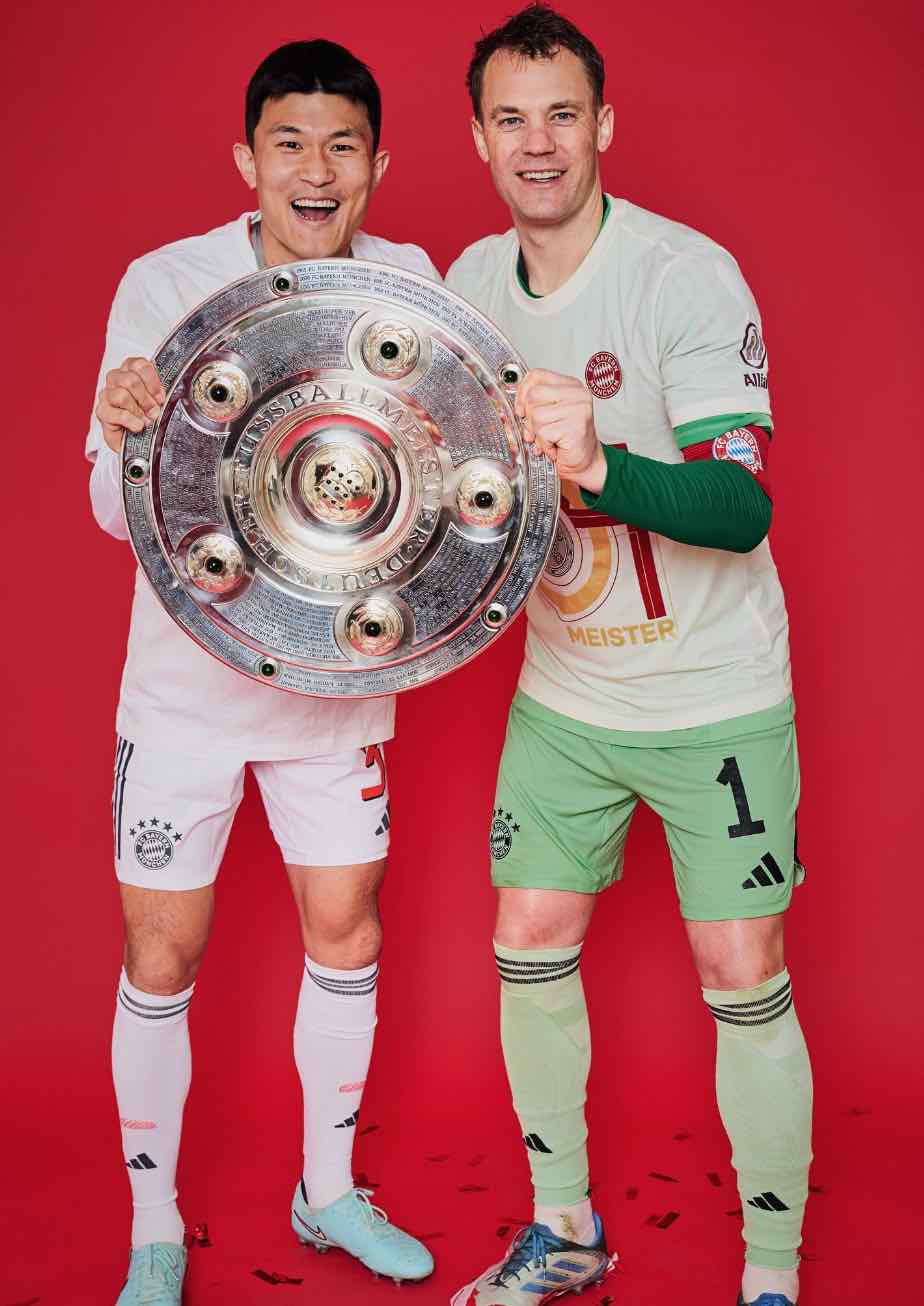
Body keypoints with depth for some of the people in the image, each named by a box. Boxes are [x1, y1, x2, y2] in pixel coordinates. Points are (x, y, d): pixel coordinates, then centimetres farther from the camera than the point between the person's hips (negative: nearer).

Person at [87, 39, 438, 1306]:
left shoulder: (407, 283, -5)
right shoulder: (165, 284, -12)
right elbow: (118, 511, -14)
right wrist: (127, 434, -36)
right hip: (190, 675, -2)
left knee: (346, 931, 12)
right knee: (163, 956, 5)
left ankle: (328, 1189, 35)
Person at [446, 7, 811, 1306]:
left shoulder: (688, 275, -18)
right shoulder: (471, 282, 2)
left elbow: (742, 507, -26)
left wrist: (599, 468, -43)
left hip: (715, 698, -5)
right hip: (563, 692, 6)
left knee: (741, 975, -2)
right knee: (529, 943, 9)